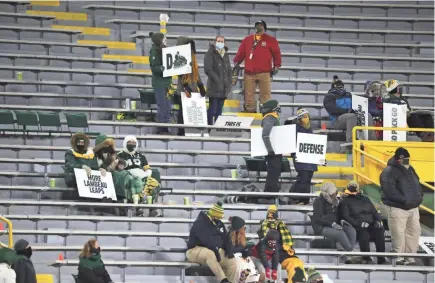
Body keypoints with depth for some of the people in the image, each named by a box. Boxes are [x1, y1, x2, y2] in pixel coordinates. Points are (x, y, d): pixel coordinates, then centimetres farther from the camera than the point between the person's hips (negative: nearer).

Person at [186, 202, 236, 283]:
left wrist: (229, 251, -7)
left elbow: (226, 238, 8)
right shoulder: (199, 224, -15)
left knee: (232, 261, -9)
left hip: (215, 251, 8)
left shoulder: (219, 223, 13)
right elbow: (206, 239, -29)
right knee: (210, 254, -41)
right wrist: (215, 250, -34)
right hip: (196, 251, -8)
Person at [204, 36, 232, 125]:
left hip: (224, 88, 7)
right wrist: (217, 80, -16)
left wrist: (229, 83, 9)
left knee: (219, 109, 9)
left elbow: (229, 70, 22)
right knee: (212, 108, -9)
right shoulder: (210, 54, -4)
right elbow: (208, 69, -13)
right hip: (214, 87, -7)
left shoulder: (225, 55, 18)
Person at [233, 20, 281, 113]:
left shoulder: (270, 40, 8)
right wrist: (236, 63, 5)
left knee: (265, 94, -5)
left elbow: (276, 53, 5)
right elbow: (241, 53, 14)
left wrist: (276, 66, -1)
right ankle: (250, 111, 7)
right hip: (249, 73, 3)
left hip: (264, 73, -3)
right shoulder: (247, 39, 16)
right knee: (249, 94, 2)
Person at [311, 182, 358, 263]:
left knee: (351, 230, -23)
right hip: (321, 227, -7)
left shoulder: (335, 200, 17)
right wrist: (332, 224, -24)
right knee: (340, 233, -35)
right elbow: (318, 218, -14)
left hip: (335, 226, 7)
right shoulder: (319, 201, -5)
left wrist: (342, 221, 0)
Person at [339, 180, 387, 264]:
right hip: (357, 228, -4)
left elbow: (374, 212, 24)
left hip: (371, 225, 4)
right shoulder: (345, 202, 11)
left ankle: (381, 258, -30)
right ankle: (366, 258, -35)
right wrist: (359, 224, -16)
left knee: (379, 230, -28)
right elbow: (345, 217, -2)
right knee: (364, 233, -37)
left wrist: (378, 220, 2)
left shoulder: (365, 199, 27)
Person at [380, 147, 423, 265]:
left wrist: (419, 196, 3)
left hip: (413, 207, 8)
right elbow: (391, 191, -23)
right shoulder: (389, 172, -14)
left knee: (414, 231, 10)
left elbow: (417, 184, 21)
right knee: (399, 234, -5)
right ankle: (399, 259, 3)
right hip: (397, 208, -8)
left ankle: (410, 258, 19)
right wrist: (404, 200, -25)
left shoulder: (410, 169, 13)